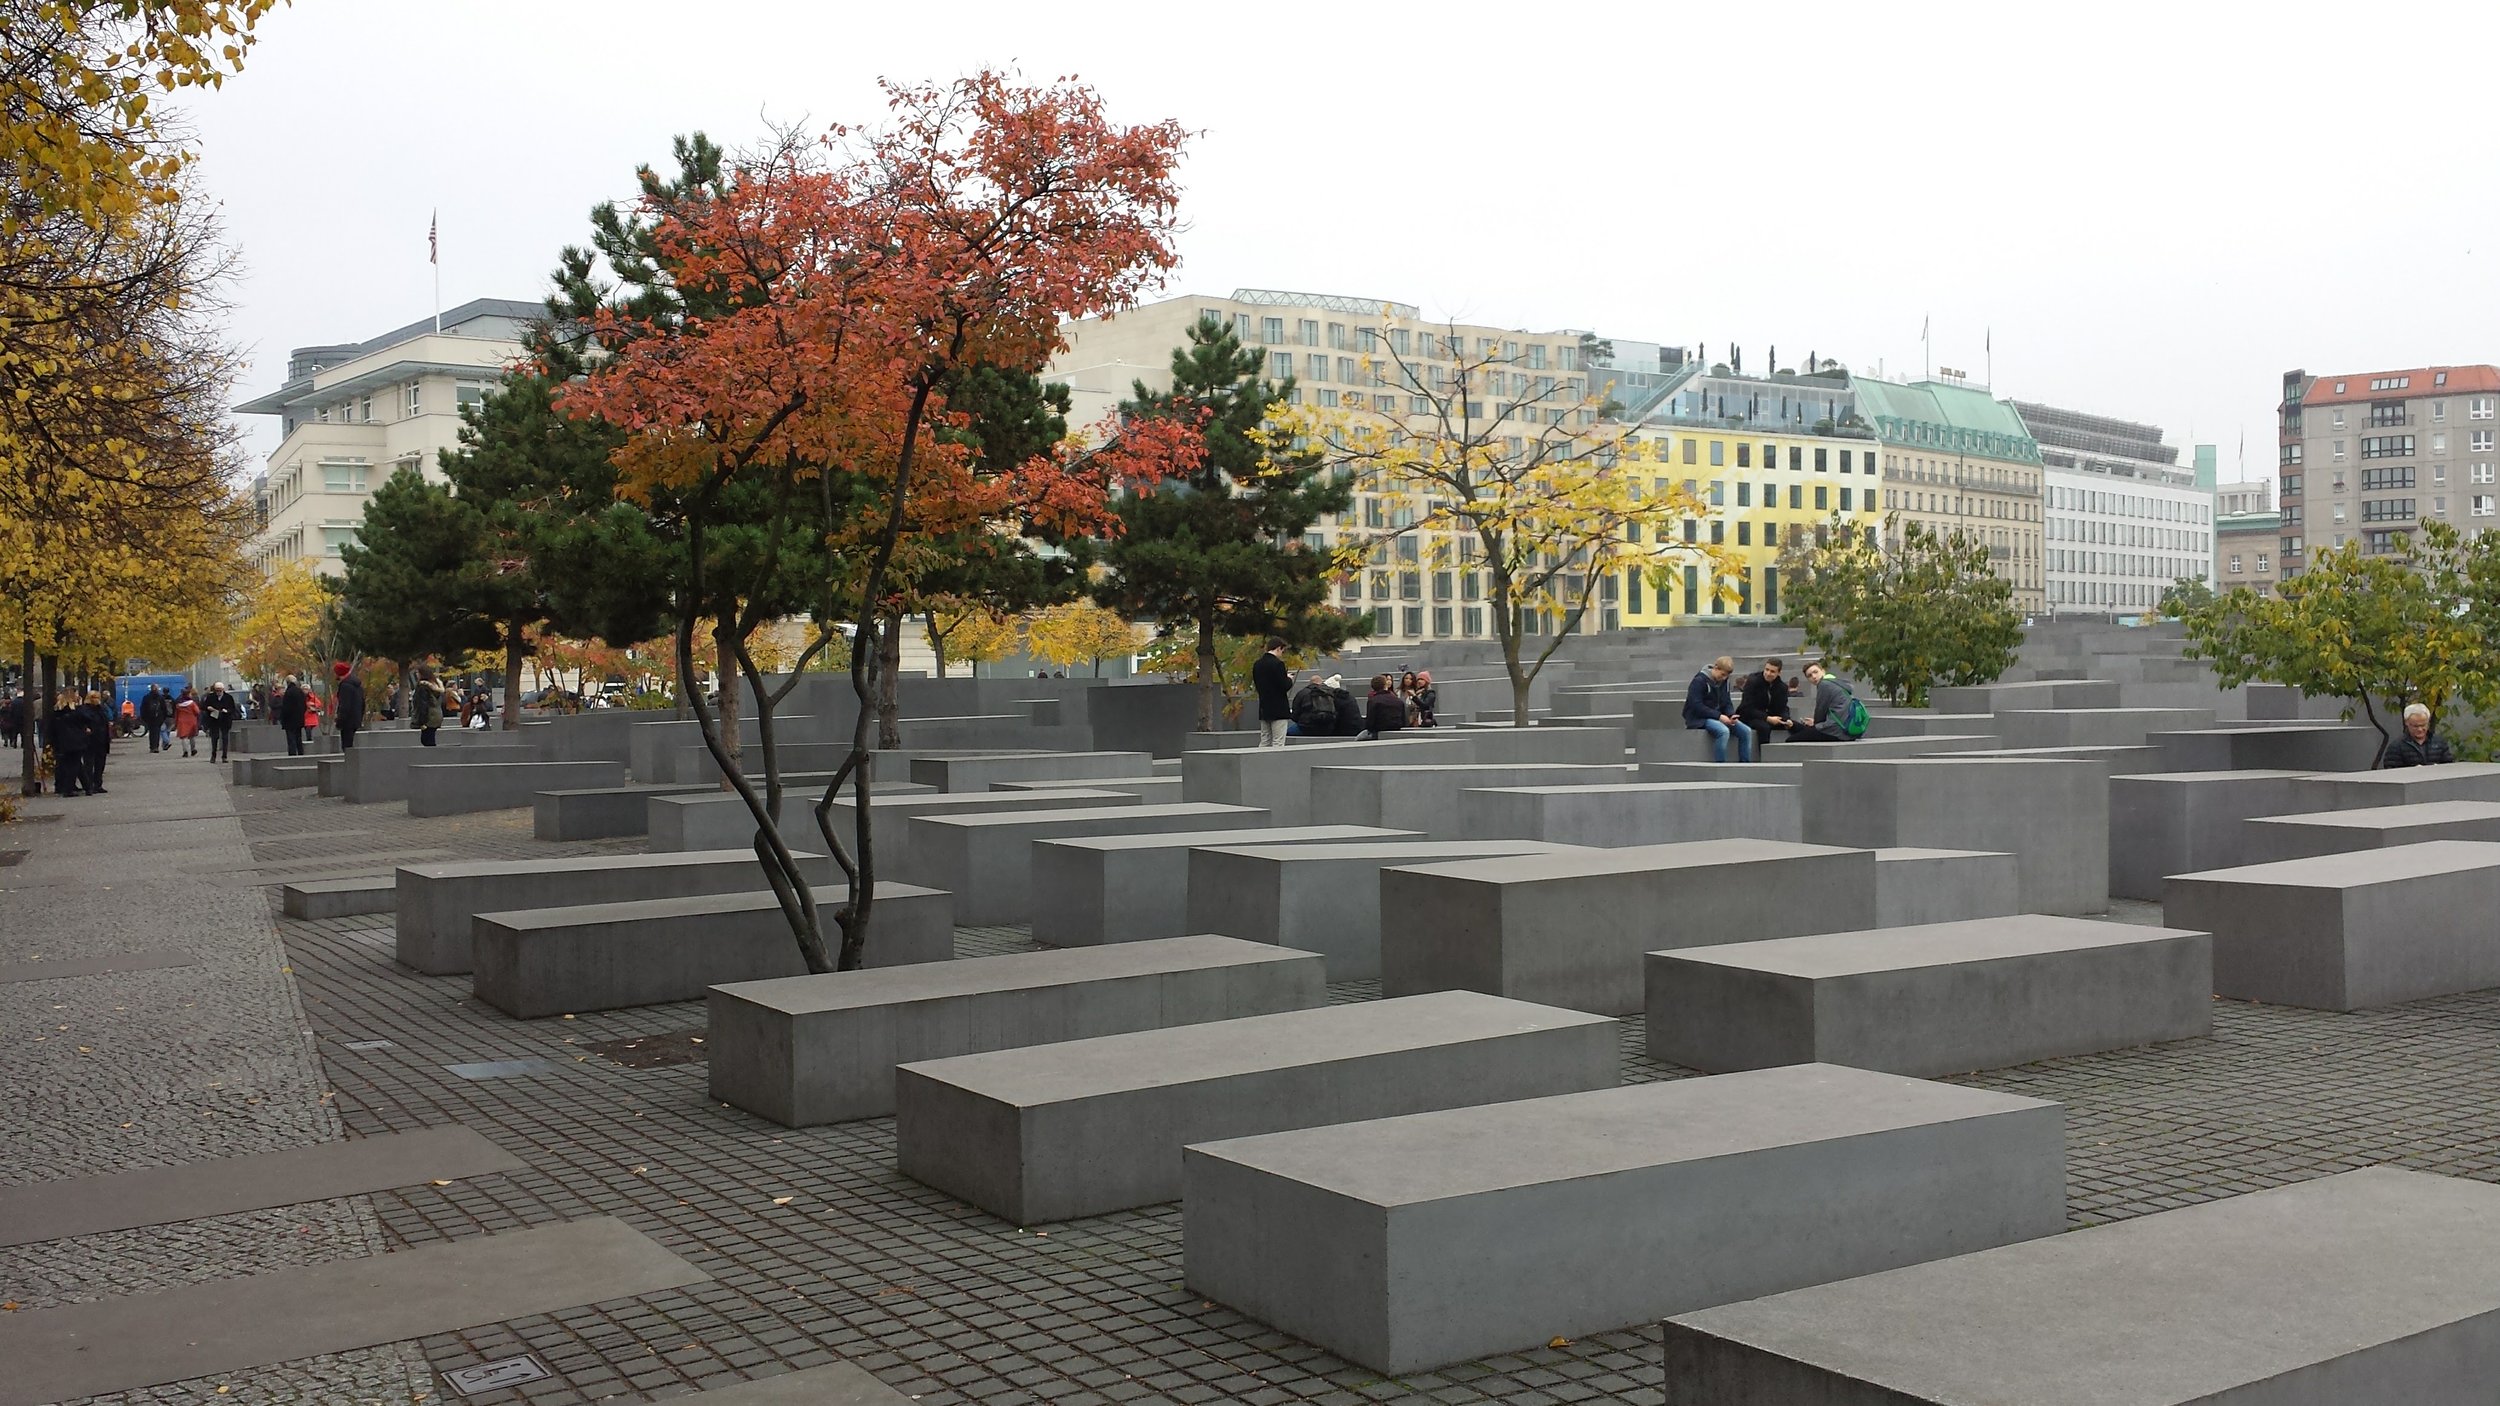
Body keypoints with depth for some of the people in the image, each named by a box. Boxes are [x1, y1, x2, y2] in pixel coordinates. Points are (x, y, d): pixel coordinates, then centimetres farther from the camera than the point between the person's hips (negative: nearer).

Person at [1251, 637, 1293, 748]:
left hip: (1264, 709, 7)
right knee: (1278, 743, -4)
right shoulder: (1277, 664, -15)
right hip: (1278, 710, -7)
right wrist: (1289, 679, 4)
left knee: (1264, 743, 12)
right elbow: (1285, 687, -19)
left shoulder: (1257, 665, 8)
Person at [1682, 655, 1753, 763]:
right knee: (1723, 731, -35)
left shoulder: (1723, 681, 10)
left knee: (1746, 731, -11)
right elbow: (1696, 706, -21)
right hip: (1699, 719, -8)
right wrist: (1719, 716, -24)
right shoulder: (1699, 681, -14)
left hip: (1718, 717, 8)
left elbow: (1726, 704, 15)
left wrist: (1731, 715, -9)